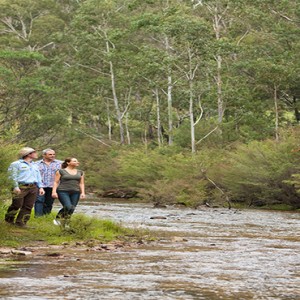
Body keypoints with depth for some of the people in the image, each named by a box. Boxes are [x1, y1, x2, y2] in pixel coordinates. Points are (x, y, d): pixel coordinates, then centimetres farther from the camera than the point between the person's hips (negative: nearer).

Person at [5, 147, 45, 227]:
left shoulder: (34, 165, 23)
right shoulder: (16, 164, 0)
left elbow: (38, 177, 25)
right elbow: (13, 176, -6)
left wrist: (40, 187, 13)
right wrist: (16, 187, -16)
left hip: (33, 188, 7)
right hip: (21, 187, -7)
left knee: (28, 207, 1)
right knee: (16, 205, -6)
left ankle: (21, 222, 5)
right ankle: (9, 220, 8)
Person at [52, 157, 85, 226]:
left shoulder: (80, 172, 13)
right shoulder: (61, 171, 1)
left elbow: (81, 183, 12)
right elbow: (56, 182, 0)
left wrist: (82, 193, 1)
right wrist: (54, 192, -10)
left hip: (75, 193, 5)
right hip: (63, 192, -5)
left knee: (71, 209, -2)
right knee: (68, 207, -19)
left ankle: (63, 223, 11)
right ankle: (57, 219, 0)